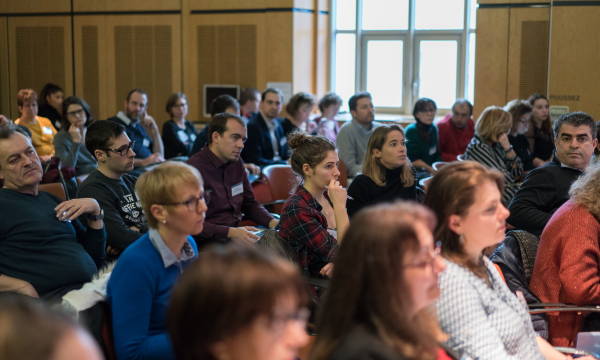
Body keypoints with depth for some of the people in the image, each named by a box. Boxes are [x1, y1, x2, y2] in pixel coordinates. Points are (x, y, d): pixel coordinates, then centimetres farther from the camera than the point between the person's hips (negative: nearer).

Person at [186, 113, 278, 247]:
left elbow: (250, 204, 22)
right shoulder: (195, 168, -15)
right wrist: (230, 233, -26)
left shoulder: (237, 163, 13)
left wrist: (273, 222, 3)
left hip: (236, 234, 8)